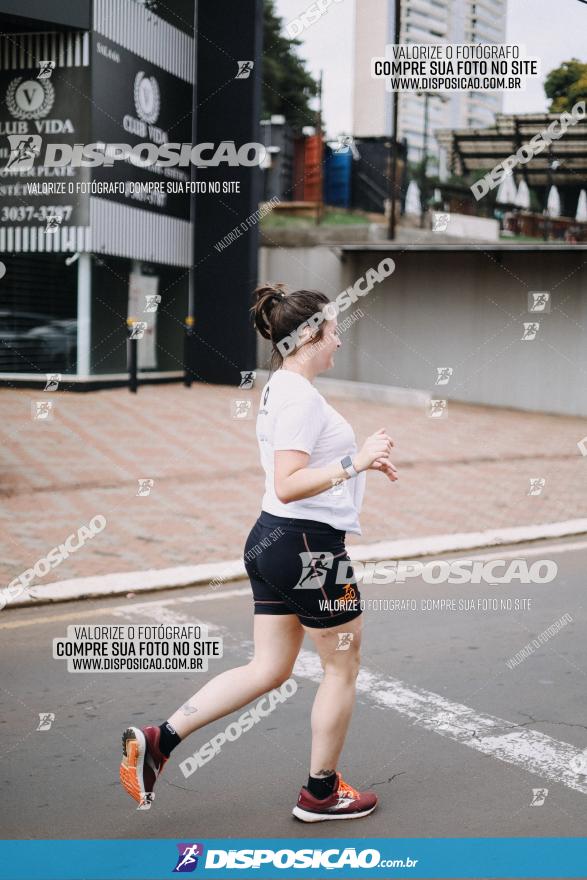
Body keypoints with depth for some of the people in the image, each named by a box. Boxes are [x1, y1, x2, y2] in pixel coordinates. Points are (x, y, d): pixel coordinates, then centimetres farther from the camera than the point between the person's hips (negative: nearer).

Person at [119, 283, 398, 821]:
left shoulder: (281, 389, 13)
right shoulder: (301, 396, -19)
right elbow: (288, 487, -26)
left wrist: (360, 460, 21)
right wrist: (355, 462, -28)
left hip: (272, 542, 10)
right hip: (308, 548, -10)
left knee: (268, 669, 14)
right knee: (343, 667, 8)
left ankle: (158, 740, 9)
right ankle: (322, 793, 21)